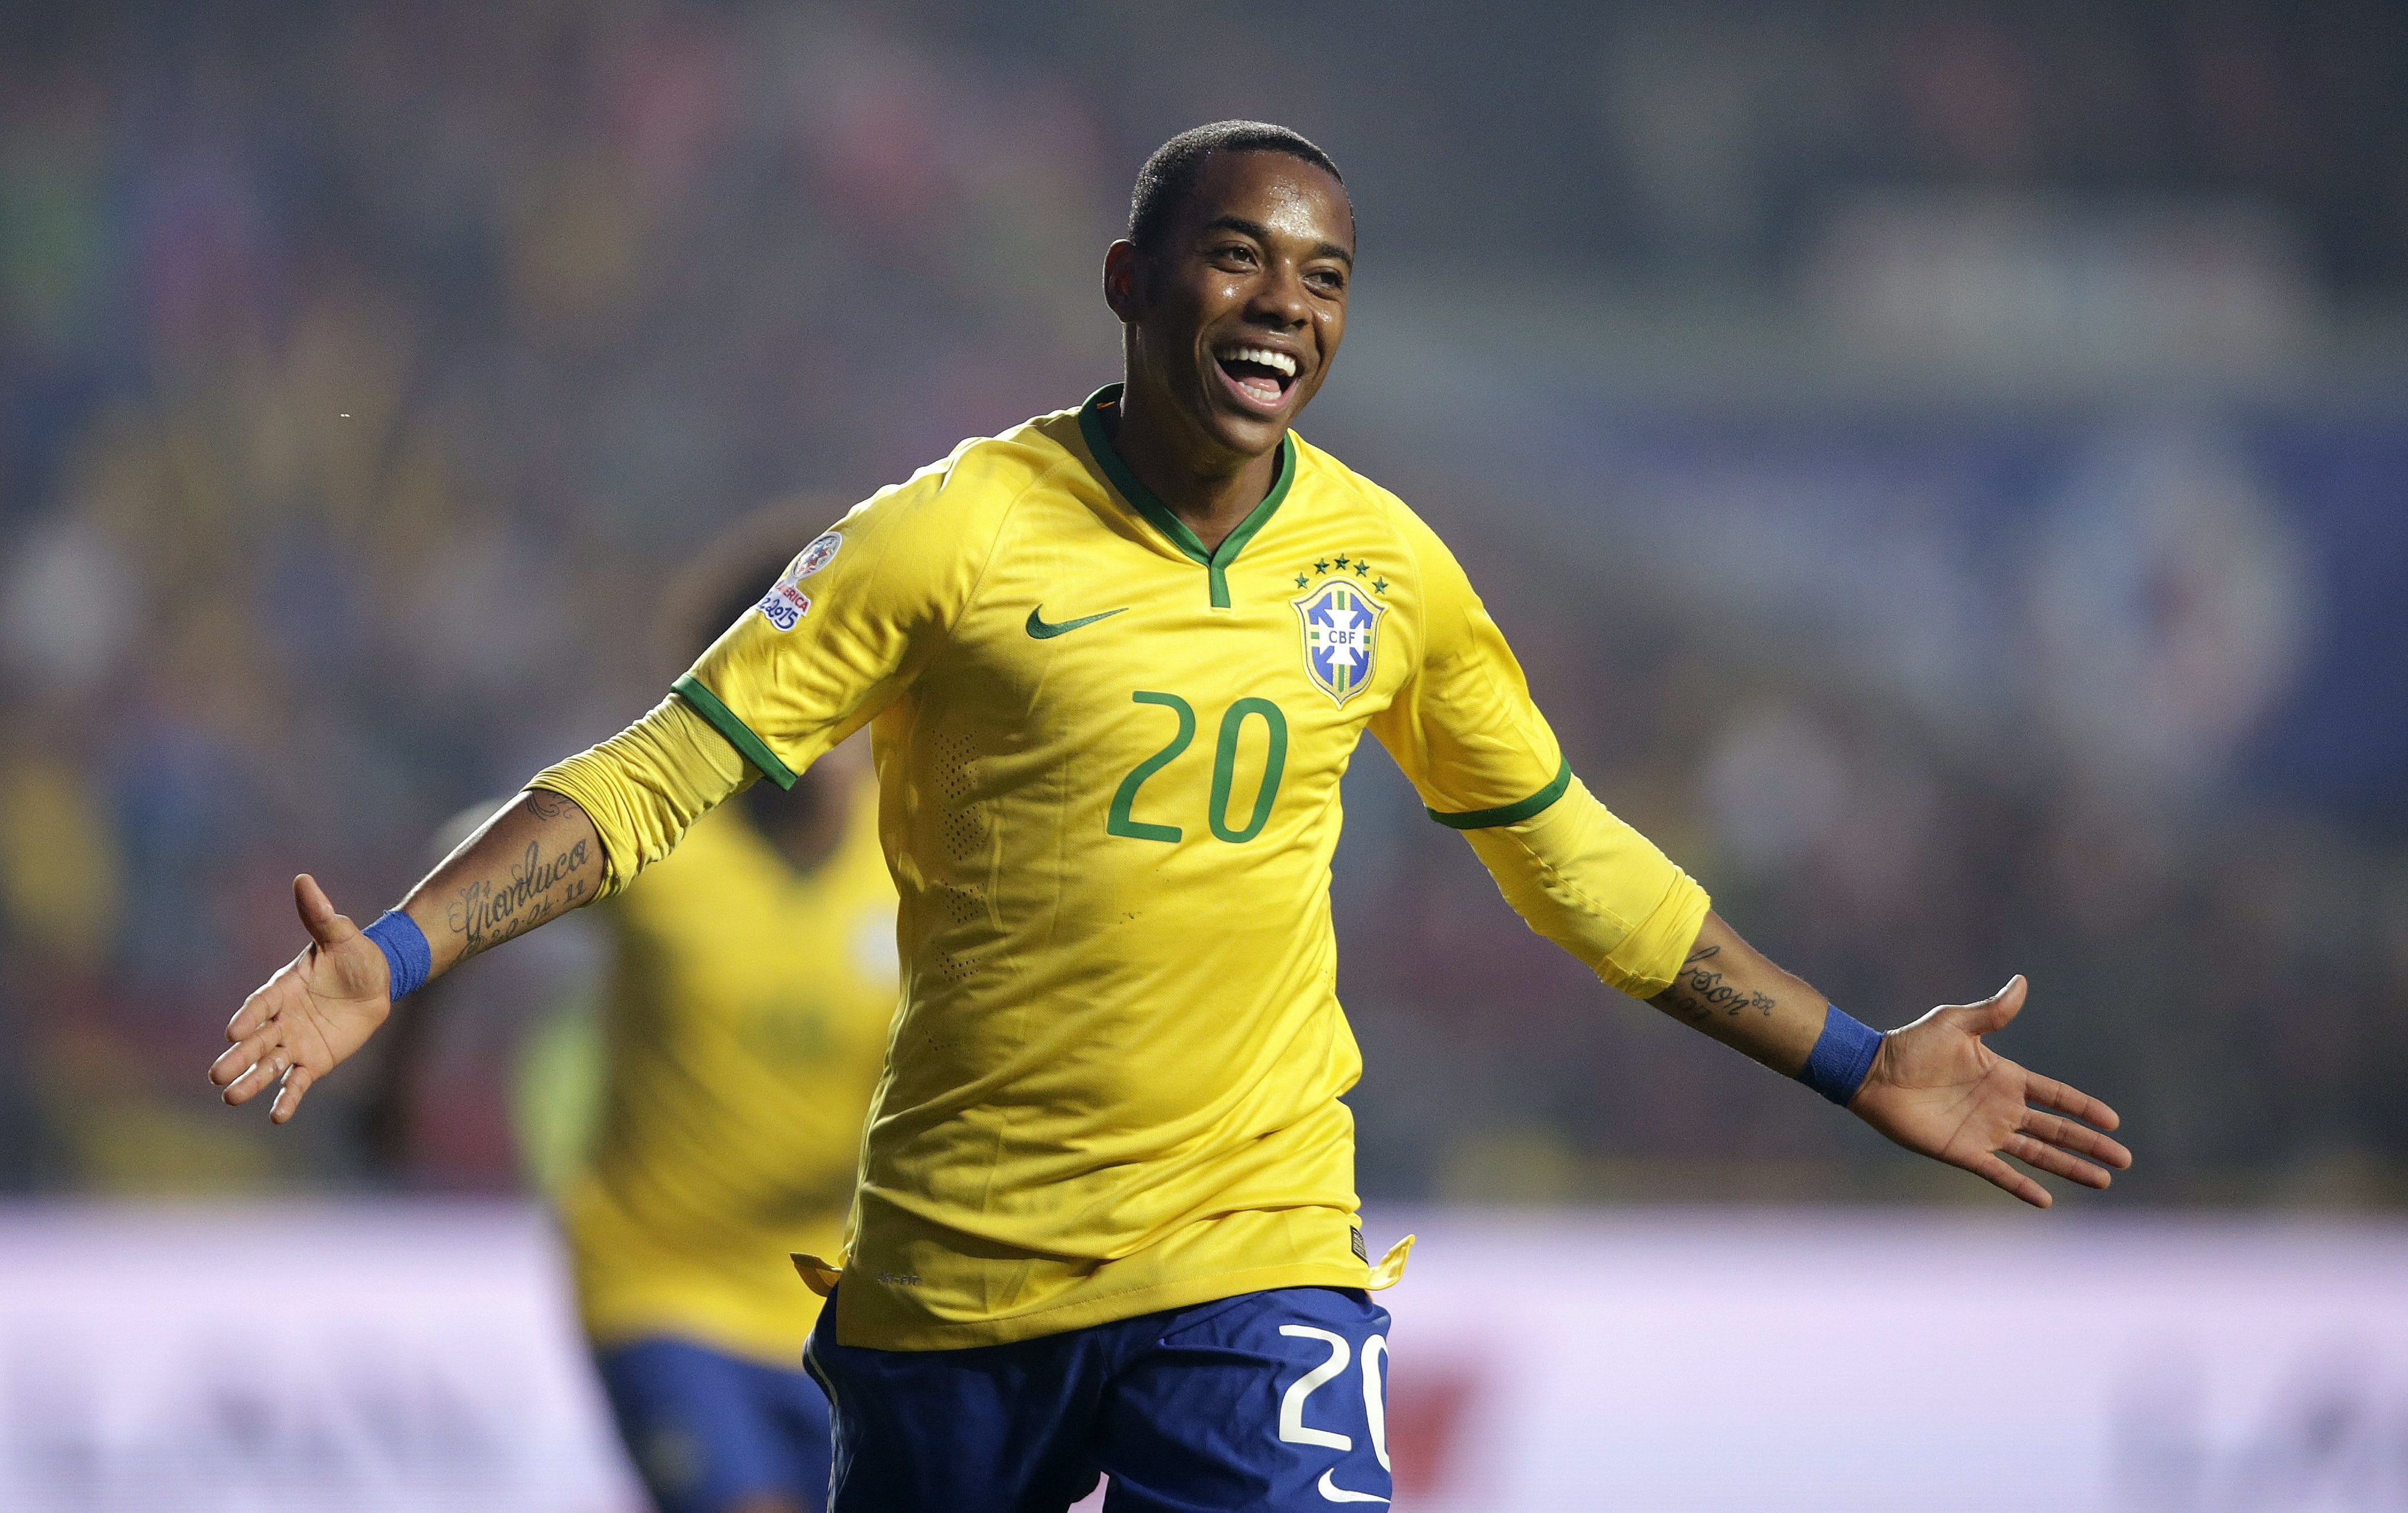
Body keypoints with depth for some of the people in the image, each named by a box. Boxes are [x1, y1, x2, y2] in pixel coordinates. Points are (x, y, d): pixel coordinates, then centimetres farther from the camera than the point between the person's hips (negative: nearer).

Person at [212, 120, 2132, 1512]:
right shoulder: (955, 535, -8)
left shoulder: (1384, 567, 4)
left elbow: (1570, 856, 17)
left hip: (1254, 1257, 2)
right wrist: (394, 958, -22)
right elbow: (664, 770, -9)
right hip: (952, 1261, -2)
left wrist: (1857, 1068, 18)